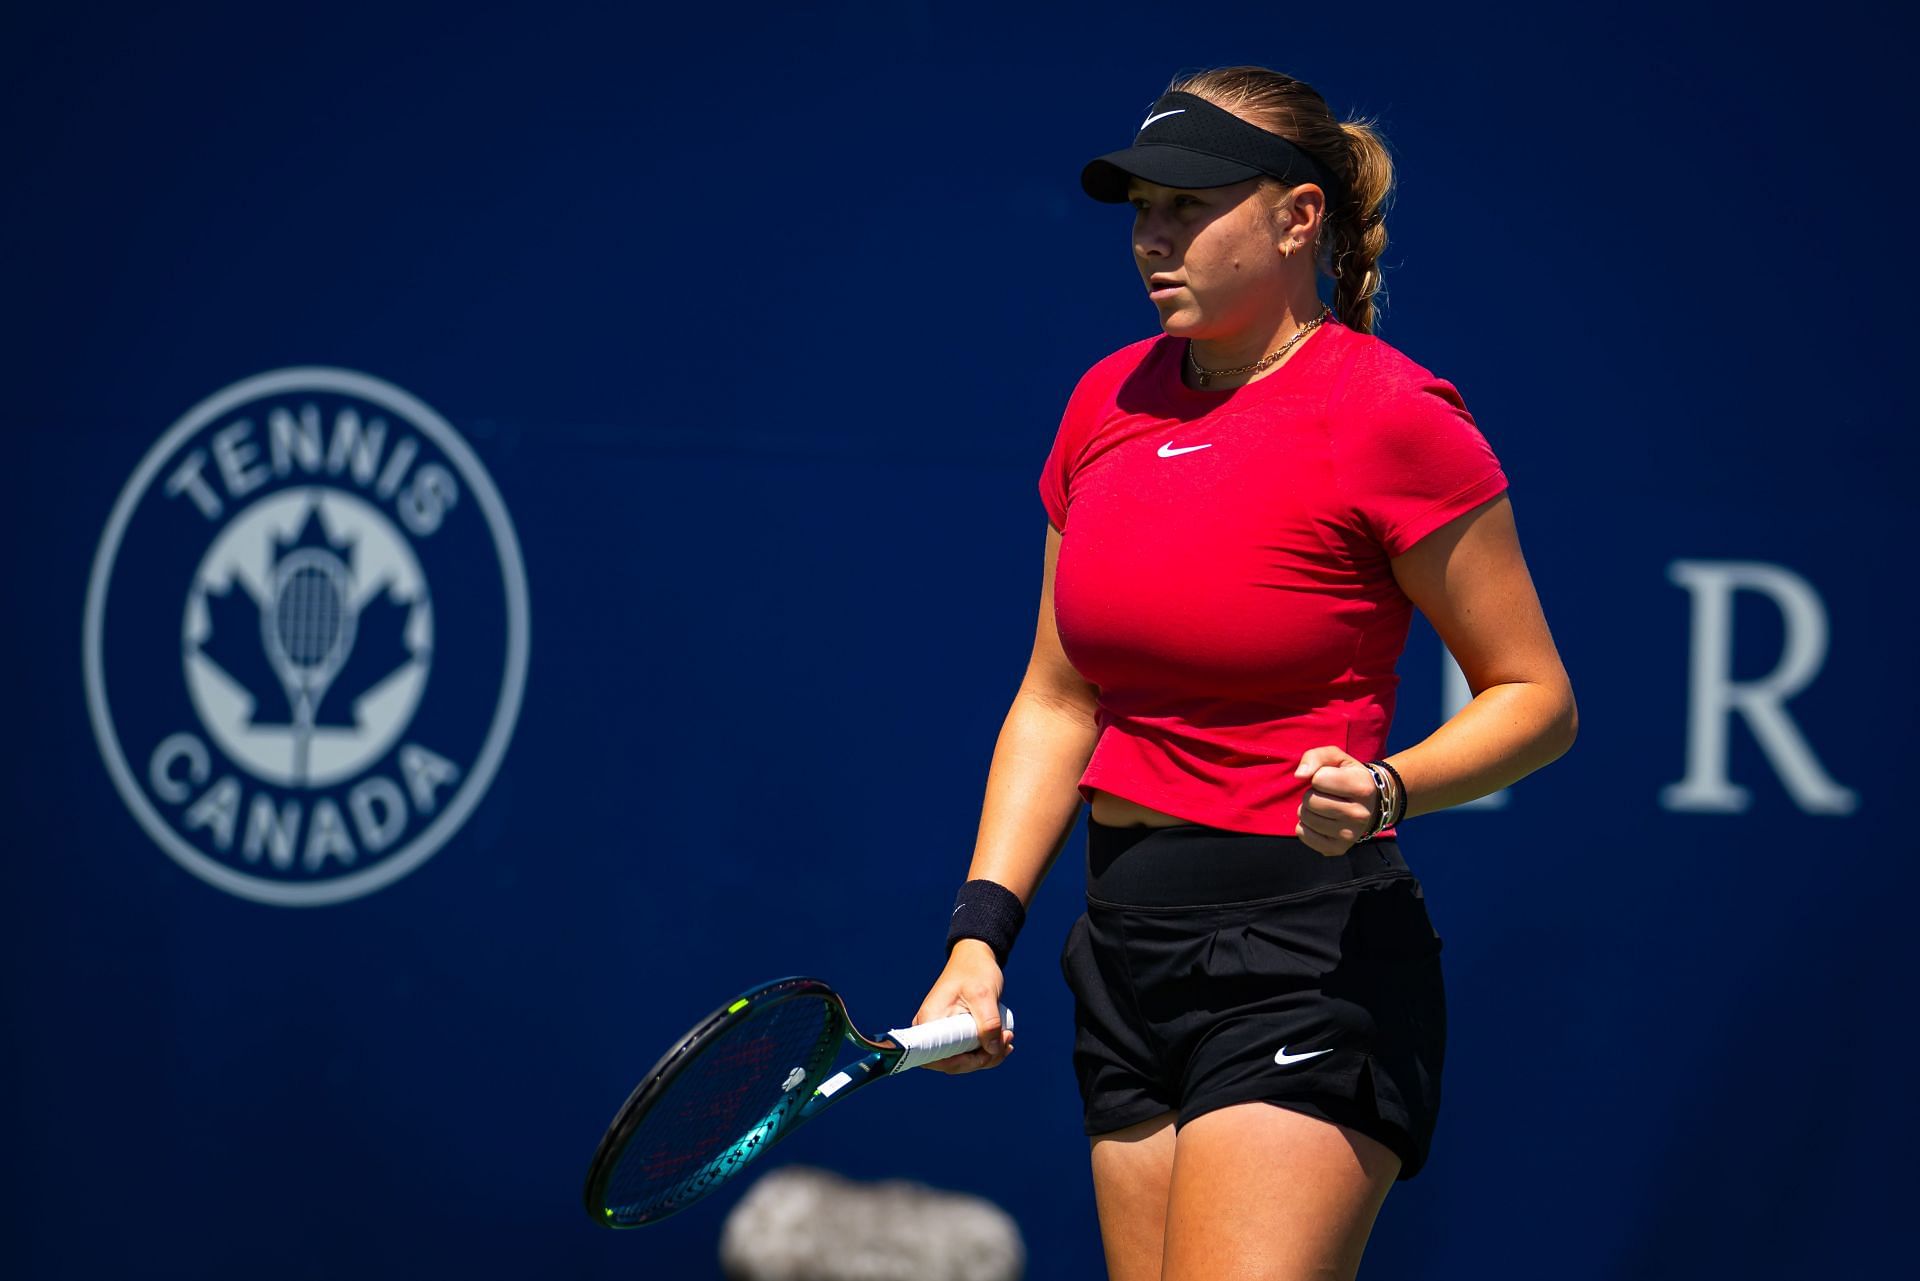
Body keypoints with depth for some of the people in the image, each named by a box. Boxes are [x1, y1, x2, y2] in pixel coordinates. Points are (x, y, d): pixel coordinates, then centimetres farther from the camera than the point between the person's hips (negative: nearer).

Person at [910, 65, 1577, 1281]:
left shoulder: (1388, 414, -10)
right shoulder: (1108, 403, 10)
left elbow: (1537, 699, -6)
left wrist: (1385, 791, -24)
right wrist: (982, 931, 7)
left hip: (1303, 961, -7)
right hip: (1127, 950, 7)